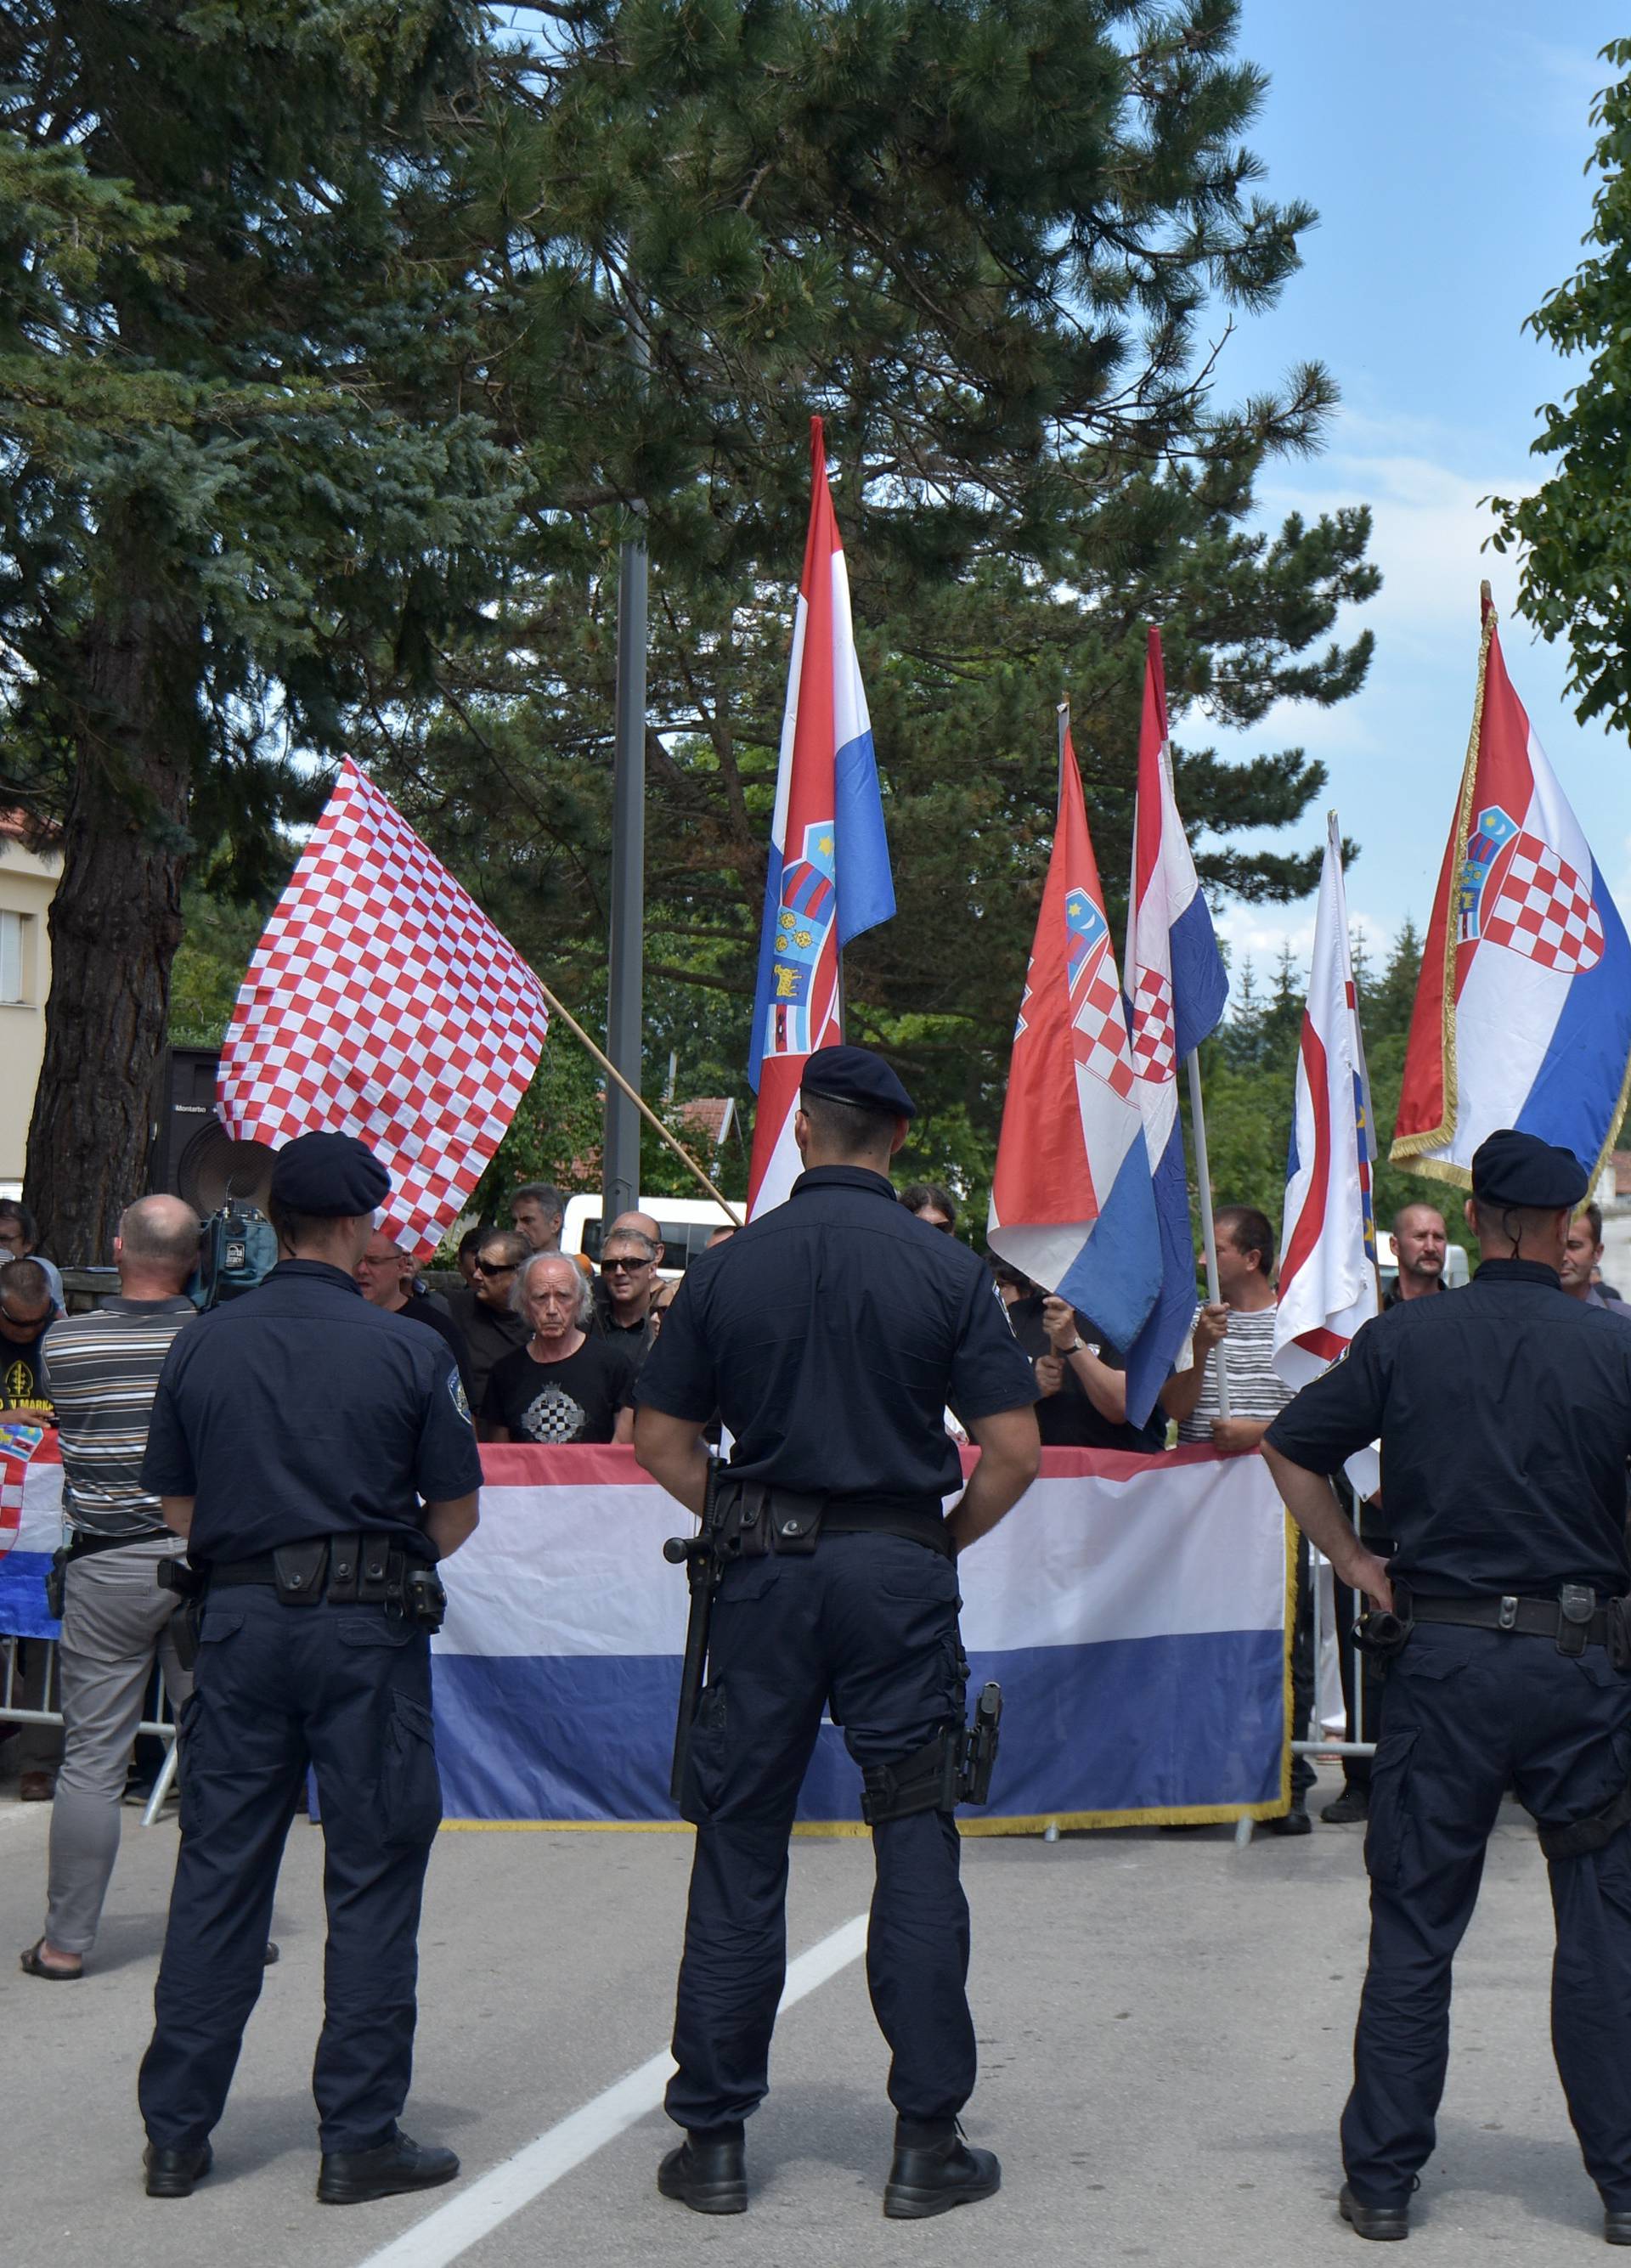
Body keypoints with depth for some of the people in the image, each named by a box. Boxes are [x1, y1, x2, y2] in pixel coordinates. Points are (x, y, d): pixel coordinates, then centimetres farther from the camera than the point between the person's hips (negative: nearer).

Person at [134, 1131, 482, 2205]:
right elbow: (456, 1510, -1)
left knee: (217, 1872, 11)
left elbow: (176, 1503, 10)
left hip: (239, 1621, 4)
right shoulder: (409, 1350, -6)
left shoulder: (202, 1345, 4)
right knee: (373, 1875, 5)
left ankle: (178, 2132, 17)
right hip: (367, 1630, -3)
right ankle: (361, 2137, 9)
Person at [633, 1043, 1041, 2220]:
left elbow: (660, 1439, 4)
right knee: (915, 1844, 5)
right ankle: (928, 2142, 9)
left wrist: (747, 1522, 12)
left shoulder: (729, 1267, 1)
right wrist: (945, 1540, 7)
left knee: (739, 1848, 8)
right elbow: (1015, 1449, -7)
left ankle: (713, 2139, 14)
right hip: (898, 1570, -1)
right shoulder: (948, 1269, -4)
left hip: (767, 1571, 1)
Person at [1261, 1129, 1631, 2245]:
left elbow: (1291, 1446, 4)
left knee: (1413, 1928, 9)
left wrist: (1359, 1566, 9)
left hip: (1443, 1656, 1)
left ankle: (1382, 2177, 14)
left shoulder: (1404, 1338, -1)